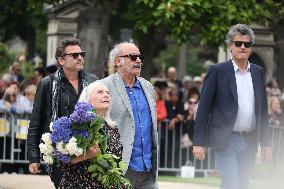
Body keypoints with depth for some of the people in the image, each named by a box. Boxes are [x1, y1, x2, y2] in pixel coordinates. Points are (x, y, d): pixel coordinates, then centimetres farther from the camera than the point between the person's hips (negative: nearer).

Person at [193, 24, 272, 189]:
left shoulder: (258, 72, 11)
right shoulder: (218, 71, -4)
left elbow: (263, 110, 15)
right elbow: (203, 108, -5)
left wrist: (266, 143, 11)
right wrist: (199, 143, -10)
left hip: (249, 142, 5)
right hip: (226, 141, -5)